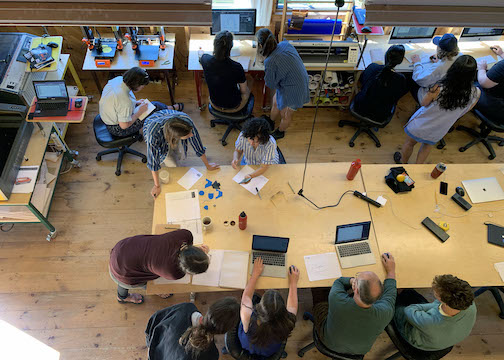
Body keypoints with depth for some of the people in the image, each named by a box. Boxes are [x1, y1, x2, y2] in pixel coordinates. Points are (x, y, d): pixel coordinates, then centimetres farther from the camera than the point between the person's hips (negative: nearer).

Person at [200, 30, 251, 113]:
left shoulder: (206, 59, -20)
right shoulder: (236, 67, -31)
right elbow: (243, 91, -17)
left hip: (215, 105, 4)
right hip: (233, 107, -3)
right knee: (247, 89, 29)